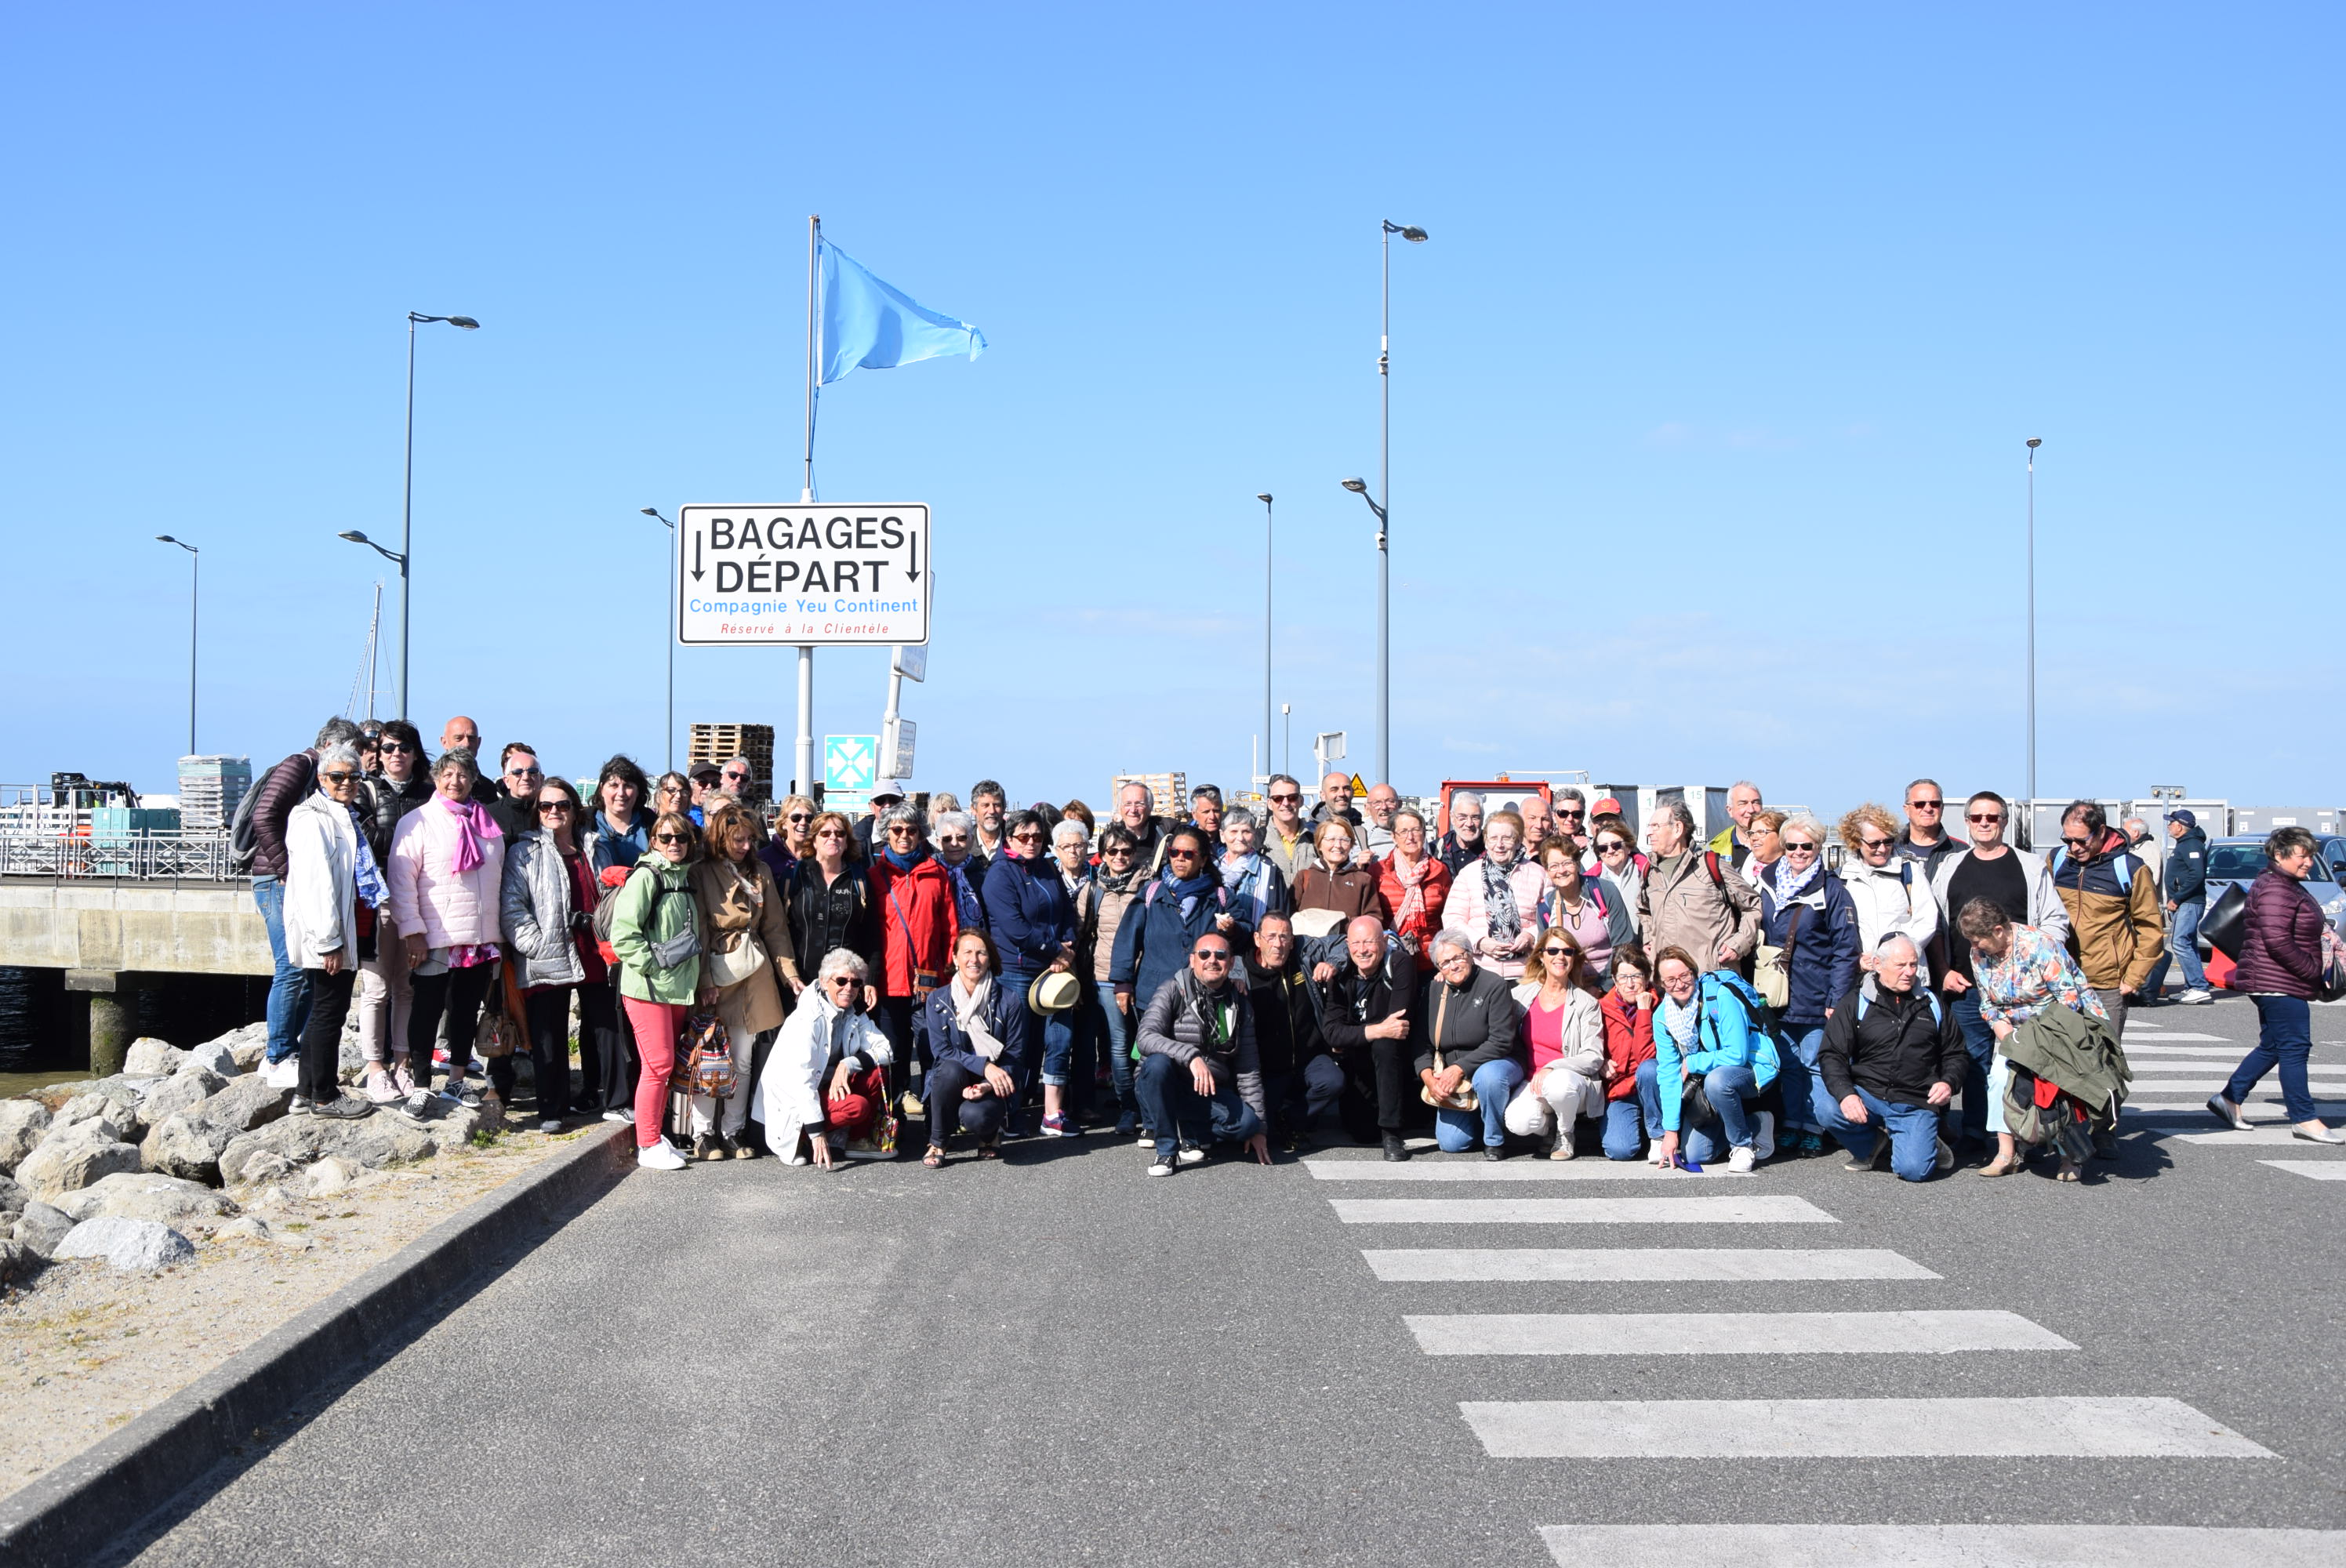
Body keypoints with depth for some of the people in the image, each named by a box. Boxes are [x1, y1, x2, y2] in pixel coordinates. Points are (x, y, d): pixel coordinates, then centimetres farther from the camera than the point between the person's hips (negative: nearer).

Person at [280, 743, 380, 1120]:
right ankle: (323, 1097, 6)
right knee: (328, 1011, -2)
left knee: (324, 1012, 14)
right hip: (329, 936, -9)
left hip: (351, 933, 9)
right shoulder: (313, 818, -12)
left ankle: (307, 1091, 22)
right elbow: (314, 884, -19)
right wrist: (328, 942, -22)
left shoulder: (347, 815, 17)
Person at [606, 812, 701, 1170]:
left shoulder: (685, 877, 14)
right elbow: (623, 934, -17)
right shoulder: (646, 877, -10)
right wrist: (654, 962, -17)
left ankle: (655, 1136, 22)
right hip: (647, 986, -8)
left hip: (678, 986, 8)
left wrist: (693, 976, 14)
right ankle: (648, 1147, 2)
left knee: (667, 1064, 11)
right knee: (659, 1065, -7)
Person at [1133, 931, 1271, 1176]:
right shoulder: (1173, 991, -7)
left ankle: (1187, 1138, 0)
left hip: (1209, 1095, 3)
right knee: (1158, 1063, -36)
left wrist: (1258, 1127, 5)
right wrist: (1191, 1056, -37)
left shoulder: (1239, 1006, 6)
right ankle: (1167, 1150, -21)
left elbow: (1248, 1070, 8)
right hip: (1161, 1089, -3)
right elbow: (1146, 1038, -22)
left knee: (1247, 1121, -26)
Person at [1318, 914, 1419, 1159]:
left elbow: (1398, 1025, -25)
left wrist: (1348, 1040, -16)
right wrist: (1377, 1031, -33)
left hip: (1394, 1058, -4)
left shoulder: (1400, 964, -18)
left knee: (1385, 1045, -35)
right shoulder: (1339, 975, -7)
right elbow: (1331, 1031, -18)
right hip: (1355, 1064, 4)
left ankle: (1391, 1132, -27)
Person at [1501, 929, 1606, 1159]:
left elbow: (1594, 1057, -6)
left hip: (1574, 1078, -2)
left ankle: (1565, 1135, -5)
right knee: (1519, 1123, -32)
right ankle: (1548, 1128, 8)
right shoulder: (1521, 995, 8)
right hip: (1533, 1082, 2)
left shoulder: (1586, 1003, 0)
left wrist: (1552, 1067, -20)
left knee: (1559, 1083, -39)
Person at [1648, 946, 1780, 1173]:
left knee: (1717, 1080, -38)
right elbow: (1669, 1072, -9)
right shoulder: (1662, 1016, -7)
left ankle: (1744, 1145, -13)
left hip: (1753, 1070, -5)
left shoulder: (1721, 997, -24)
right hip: (1705, 1078, 6)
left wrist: (1691, 1064, -17)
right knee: (1694, 1155, -4)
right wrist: (1671, 1131, -15)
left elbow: (1736, 1055, -27)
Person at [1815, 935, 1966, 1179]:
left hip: (1916, 1104, 0)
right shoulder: (1855, 1002, 4)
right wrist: (1845, 1094, -21)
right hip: (1868, 1094, 0)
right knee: (1827, 1109, -32)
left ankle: (1928, 1145, 15)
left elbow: (1957, 1054, 20)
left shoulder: (1931, 1004, 13)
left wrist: (1949, 1083, -2)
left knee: (1913, 1169, -24)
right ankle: (1872, 1147, 0)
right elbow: (1832, 1056, -2)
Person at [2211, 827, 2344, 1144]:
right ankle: (2304, 1120, -3)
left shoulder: (2288, 887, 18)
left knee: (2272, 1046, 15)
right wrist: (2312, 970, -18)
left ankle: (2229, 1099, 19)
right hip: (2279, 984, -11)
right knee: (2294, 1048, -7)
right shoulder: (2276, 890, -17)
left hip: (2279, 984, 11)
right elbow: (2277, 940, -25)